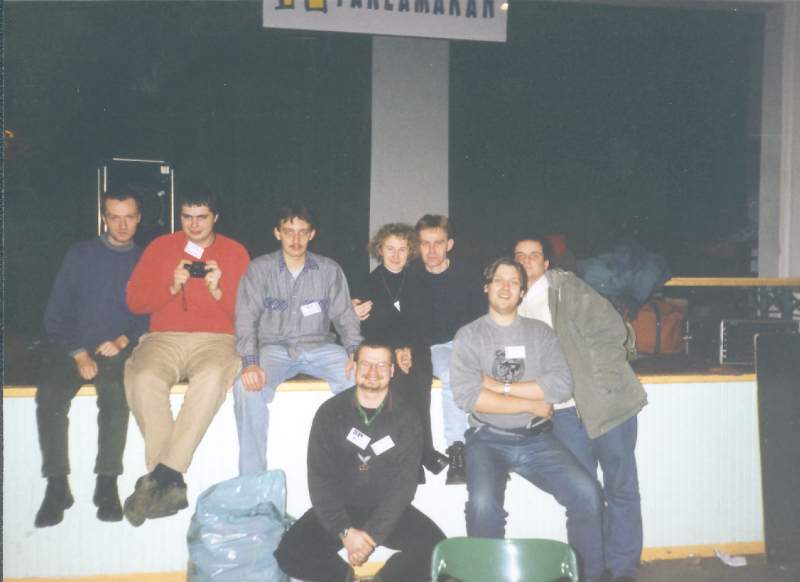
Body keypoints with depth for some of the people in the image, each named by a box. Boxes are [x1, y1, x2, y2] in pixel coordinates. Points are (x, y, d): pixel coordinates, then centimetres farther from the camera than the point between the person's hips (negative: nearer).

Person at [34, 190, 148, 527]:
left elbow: (152, 317, 5)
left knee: (116, 394, -32)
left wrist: (123, 340, -13)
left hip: (119, 352, -1)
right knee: (49, 397, -27)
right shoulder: (80, 255, 11)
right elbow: (56, 314, 5)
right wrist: (79, 355, -7)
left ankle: (107, 484, -22)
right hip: (72, 349, 1)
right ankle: (57, 487, -16)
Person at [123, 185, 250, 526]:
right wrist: (172, 287, -6)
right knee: (143, 377, -32)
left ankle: (162, 474, -30)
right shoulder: (160, 247, 16)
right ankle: (171, 484, -27)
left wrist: (218, 291, -11)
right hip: (164, 339, 2)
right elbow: (134, 301, 10)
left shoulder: (235, 252, 12)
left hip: (216, 340, -1)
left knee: (212, 376, -36)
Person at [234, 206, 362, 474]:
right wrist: (250, 362, -20)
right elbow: (246, 318, -4)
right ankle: (252, 478, -17)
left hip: (319, 347, 1)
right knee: (247, 385, -31)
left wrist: (354, 351, -11)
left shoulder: (330, 270, 9)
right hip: (274, 348, -1)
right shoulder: (259, 269, 4)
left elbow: (345, 316, 8)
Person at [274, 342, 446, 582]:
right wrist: (345, 531, -20)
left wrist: (372, 533, -23)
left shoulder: (406, 416, -6)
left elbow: (403, 483, -11)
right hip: (338, 509, 1)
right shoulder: (330, 412, -4)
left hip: (389, 511, 0)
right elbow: (320, 478, -8)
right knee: (289, 554, -22)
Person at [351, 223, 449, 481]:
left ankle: (420, 453, -19)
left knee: (418, 379, -30)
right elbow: (367, 330, 2)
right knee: (402, 379, -30)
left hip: (413, 349, 1)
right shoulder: (369, 284, 8)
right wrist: (394, 351, -14)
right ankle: (425, 452, -21)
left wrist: (409, 349, -14)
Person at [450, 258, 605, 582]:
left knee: (587, 493, -17)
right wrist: (532, 404, -9)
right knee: (483, 504, -28)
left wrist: (501, 387, -9)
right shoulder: (469, 335, 4)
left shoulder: (541, 332, 11)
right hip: (488, 439, -2)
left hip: (537, 439, 2)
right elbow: (466, 395, -11)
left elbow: (562, 386, -5)